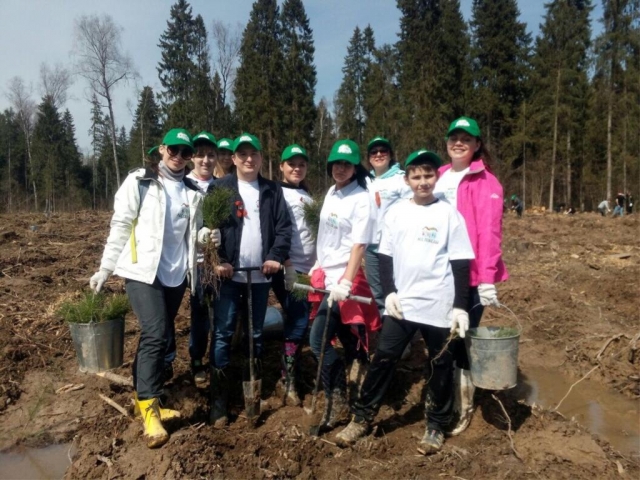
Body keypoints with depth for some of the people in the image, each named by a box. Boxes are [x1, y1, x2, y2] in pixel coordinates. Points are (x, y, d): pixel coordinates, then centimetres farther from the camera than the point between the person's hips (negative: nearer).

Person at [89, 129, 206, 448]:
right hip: (143, 272, -4)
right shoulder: (138, 183, -1)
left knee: (157, 336, 10)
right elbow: (120, 227, -2)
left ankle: (142, 398, 25)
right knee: (155, 334, -14)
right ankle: (150, 409, -4)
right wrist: (105, 269, -4)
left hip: (176, 275, 4)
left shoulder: (192, 192, 10)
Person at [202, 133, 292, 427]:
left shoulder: (273, 191, 10)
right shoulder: (220, 188, 3)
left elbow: (284, 227, 4)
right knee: (223, 334, -1)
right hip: (229, 274, -2)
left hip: (260, 275, 2)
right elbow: (207, 227, -3)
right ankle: (219, 401, 7)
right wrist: (217, 261, -13)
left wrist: (276, 257, -10)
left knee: (255, 335, 12)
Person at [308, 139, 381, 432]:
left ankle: (337, 403, 3)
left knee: (318, 339, -11)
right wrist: (318, 265, 21)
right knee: (349, 341, 15)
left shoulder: (362, 199, -12)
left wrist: (346, 282, -27)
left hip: (347, 279, -7)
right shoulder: (331, 193, 11)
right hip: (327, 274, 7)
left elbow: (359, 245, -20)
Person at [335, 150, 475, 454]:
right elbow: (385, 256, 7)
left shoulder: (449, 214, -2)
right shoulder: (396, 213, 5)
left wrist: (461, 306, -6)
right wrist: (389, 292, -4)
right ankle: (361, 418, 16)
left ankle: (436, 426, 26)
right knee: (383, 358, 3)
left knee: (440, 365, 9)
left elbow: (460, 263, -2)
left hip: (439, 305, -1)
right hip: (401, 303, 2)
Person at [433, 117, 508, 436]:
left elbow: (490, 232, -13)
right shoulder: (438, 178, 13)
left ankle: (462, 407, 19)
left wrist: (487, 278, -20)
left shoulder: (486, 182, -5)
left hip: (470, 275, -5)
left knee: (462, 340, 1)